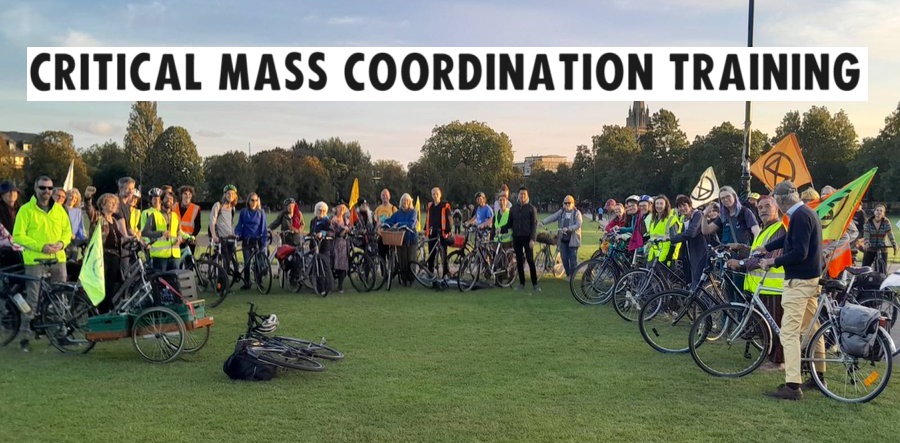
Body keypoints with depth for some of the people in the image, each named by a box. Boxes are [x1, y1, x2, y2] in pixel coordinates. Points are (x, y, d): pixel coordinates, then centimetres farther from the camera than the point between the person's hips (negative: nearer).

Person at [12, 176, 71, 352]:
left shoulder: (59, 209, 11)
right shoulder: (26, 210, -2)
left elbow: (67, 230, 16)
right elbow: (18, 236, -6)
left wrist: (62, 243, -5)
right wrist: (40, 246, -16)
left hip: (58, 259, 4)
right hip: (35, 260, -4)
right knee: (33, 298, -3)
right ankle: (25, 335, 6)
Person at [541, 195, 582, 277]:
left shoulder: (577, 213, -2)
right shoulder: (561, 212, 8)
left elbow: (578, 225, -14)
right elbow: (552, 217, -4)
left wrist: (567, 229, -28)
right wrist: (542, 222, -20)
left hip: (572, 240, -3)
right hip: (563, 239, 3)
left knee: (573, 259, -1)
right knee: (564, 259, 7)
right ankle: (568, 275, 22)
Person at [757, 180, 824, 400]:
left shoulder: (800, 216, -19)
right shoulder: (808, 213, 13)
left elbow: (799, 253, -24)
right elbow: (789, 239, 28)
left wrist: (772, 261, -14)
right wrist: (765, 247, 37)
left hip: (799, 282, -10)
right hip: (812, 278, 10)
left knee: (789, 332, -10)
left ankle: (792, 386, -11)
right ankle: (819, 376, 28)